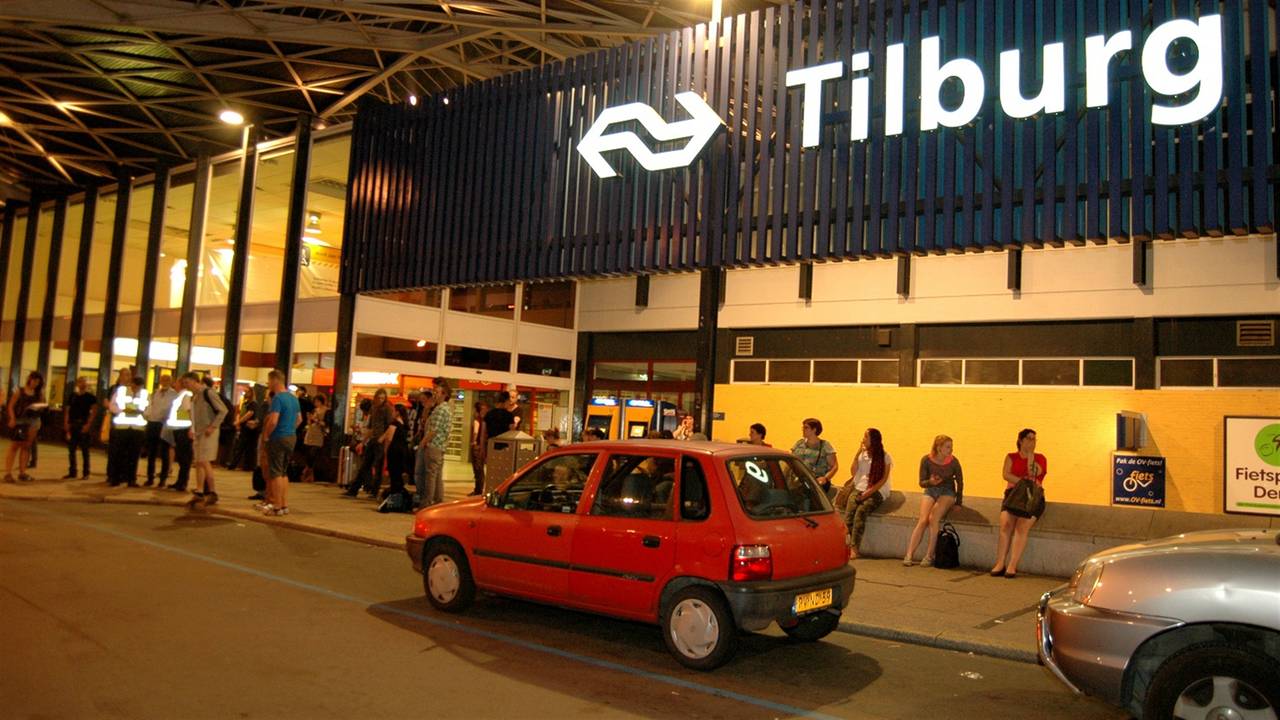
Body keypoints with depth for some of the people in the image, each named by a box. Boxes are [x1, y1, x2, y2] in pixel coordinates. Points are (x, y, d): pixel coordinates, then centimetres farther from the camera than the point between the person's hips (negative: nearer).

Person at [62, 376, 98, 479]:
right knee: (71, 449, 6)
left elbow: (94, 411, -7)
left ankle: (86, 472, 6)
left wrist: (88, 424, -16)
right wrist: (66, 423, 0)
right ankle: (72, 473, 13)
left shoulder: (90, 397, 0)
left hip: (84, 425, -4)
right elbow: (67, 410, 12)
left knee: (84, 450, 0)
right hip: (73, 424, 4)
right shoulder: (73, 396, 12)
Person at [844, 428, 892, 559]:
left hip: (876, 492, -4)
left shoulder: (884, 457, 2)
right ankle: (853, 546, -30)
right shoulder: (862, 455, 16)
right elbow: (854, 472, 8)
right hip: (859, 489, 4)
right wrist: (858, 454, 2)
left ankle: (854, 548, -35)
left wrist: (868, 492, -15)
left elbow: (883, 479, -4)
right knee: (849, 510, -27)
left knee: (861, 511, -32)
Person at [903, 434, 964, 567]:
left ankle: (929, 556, -19)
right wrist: (930, 482, -24)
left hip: (947, 492, -1)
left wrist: (958, 501, 7)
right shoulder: (926, 460, -9)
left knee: (933, 518, -26)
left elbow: (960, 483, 6)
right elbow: (922, 482, -3)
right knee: (922, 520, -19)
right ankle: (909, 555, -21)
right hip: (930, 491, 1)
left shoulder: (953, 462, -9)